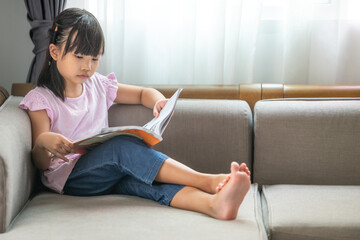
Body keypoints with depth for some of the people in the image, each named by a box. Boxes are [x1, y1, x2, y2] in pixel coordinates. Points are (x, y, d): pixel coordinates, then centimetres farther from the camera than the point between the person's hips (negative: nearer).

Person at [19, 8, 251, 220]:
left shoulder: (97, 85, 16)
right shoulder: (41, 99, 0)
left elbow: (143, 93, 26)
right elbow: (41, 164, -4)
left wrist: (159, 101, 0)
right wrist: (43, 142, -30)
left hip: (107, 171, 5)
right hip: (68, 176, -5)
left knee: (149, 180, -30)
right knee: (122, 146, -33)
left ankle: (215, 203, -57)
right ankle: (207, 182, -40)